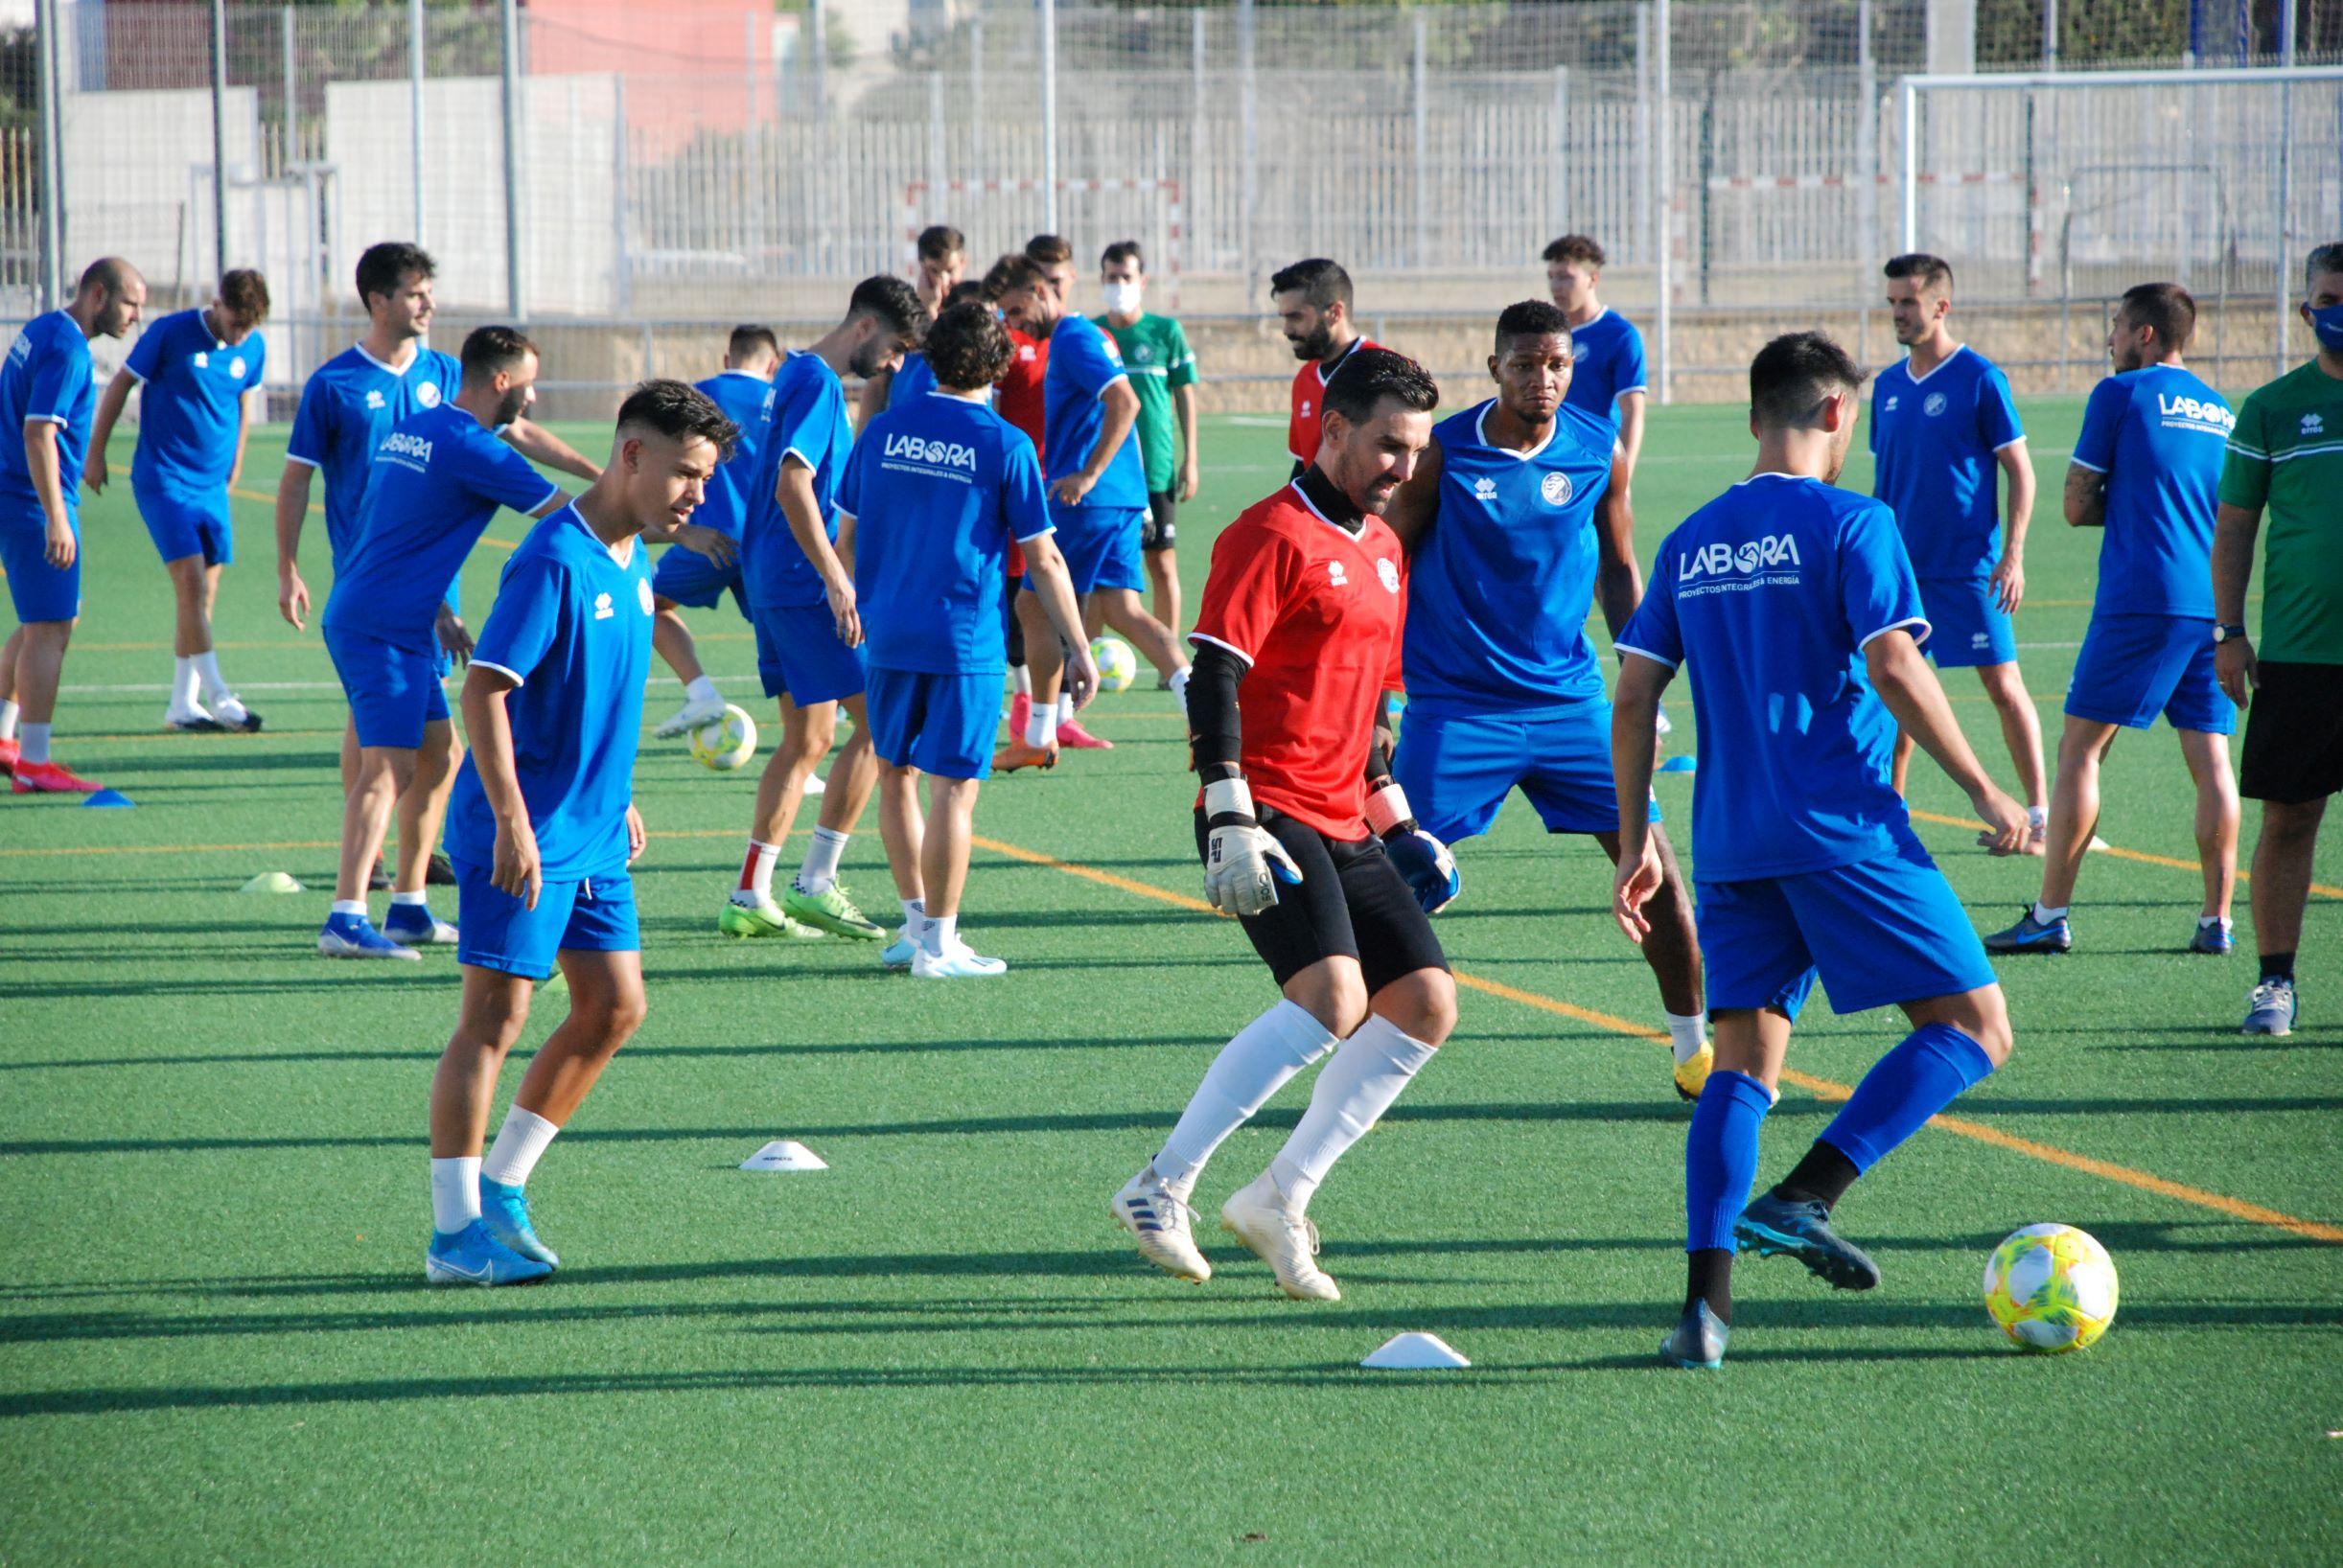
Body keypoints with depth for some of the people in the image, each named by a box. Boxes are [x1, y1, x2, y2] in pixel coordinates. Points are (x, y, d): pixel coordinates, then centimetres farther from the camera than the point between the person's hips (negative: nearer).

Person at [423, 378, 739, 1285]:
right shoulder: (556, 560, -18)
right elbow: (484, 690, -22)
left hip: (593, 836, 9)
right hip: (525, 836, -9)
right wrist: (512, 822, -26)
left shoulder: (630, 560, 10)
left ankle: (499, 1188, 20)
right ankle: (456, 1235, -2)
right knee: (495, 1019, -6)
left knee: (614, 1007, 9)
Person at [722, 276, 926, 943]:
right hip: (804, 582, -10)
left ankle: (750, 897, 11)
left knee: (805, 740, 13)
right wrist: (836, 581, -25)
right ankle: (814, 886, -5)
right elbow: (793, 486, -23)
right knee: (877, 721, -5)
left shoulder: (798, 374, 17)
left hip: (772, 581, 10)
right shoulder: (818, 382, -14)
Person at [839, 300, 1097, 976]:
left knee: (895, 774, 17)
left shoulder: (883, 431, 4)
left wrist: (857, 605, 28)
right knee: (952, 787, -1)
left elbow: (846, 537, 11)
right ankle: (938, 942, 1)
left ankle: (916, 920, 22)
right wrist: (1079, 651, 2)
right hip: (965, 641, -4)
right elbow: (1043, 562, -5)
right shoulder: (1005, 446, -7)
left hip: (887, 635, 4)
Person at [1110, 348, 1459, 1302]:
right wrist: (1231, 819, -23)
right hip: (1269, 820, -9)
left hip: (1345, 830, 9)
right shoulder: (1272, 535, -9)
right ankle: (1161, 1191, -16)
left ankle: (1280, 1198, 7)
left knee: (1426, 1004, 0)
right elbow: (1213, 679, -16)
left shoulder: (1381, 547, 18)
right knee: (1333, 998, -24)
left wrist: (1393, 812, 24)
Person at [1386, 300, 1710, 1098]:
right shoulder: (1443, 453, -9)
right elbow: (1390, 569, 1)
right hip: (1456, 703, -3)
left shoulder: (1600, 451, -1)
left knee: (1652, 859, -1)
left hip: (1568, 695, 3)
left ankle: (1695, 1046, 13)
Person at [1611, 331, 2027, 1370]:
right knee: (1973, 1027, 1)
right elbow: (1893, 667, -13)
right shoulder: (1849, 523, -3)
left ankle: (1705, 1302, -7)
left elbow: (1632, 701, 12)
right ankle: (1804, 1199, -15)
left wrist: (1635, 842, 18)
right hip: (1843, 828, -6)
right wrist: (1983, 792, -6)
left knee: (1743, 1063, 9)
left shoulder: (1692, 543, 14)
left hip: (1729, 846, 6)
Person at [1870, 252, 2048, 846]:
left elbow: (2021, 473, -6)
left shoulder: (1979, 379, -7)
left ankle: (2040, 814, 1)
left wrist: (2013, 555, -13)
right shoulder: (1888, 385, 10)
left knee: (2003, 685, -4)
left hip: (1969, 568, -6)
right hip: (1902, 567, 6)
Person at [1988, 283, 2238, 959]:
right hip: (2213, 607, 6)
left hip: (2140, 600, -6)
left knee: (2080, 750, -1)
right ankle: (2217, 921, 2)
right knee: (2211, 760, 6)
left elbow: (2078, 507, 0)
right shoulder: (2220, 410, 16)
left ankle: (2050, 916, -4)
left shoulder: (2122, 394, -1)